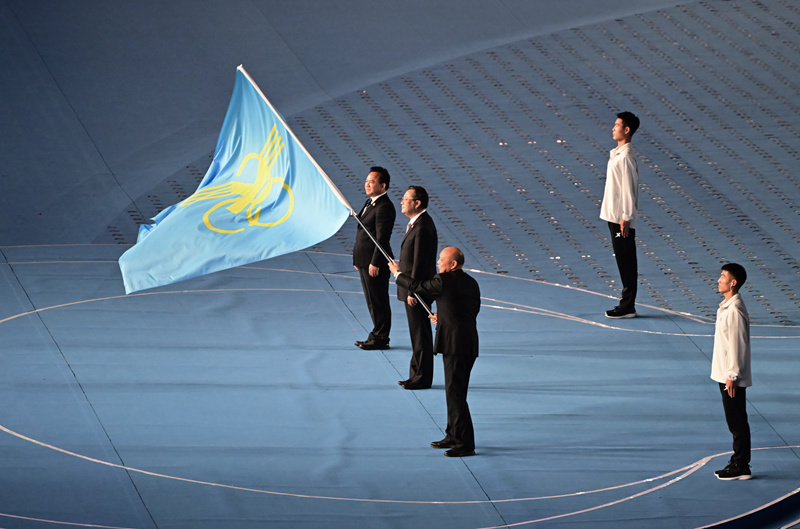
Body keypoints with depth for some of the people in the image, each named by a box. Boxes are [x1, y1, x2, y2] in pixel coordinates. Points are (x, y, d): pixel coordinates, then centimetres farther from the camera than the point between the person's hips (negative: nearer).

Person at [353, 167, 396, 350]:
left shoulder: (384, 207, -18)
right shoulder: (370, 203, 14)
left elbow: (382, 238, -20)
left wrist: (375, 263, -22)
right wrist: (358, 259, 18)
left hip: (376, 263, -10)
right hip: (365, 262, 10)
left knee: (378, 301, -2)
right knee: (372, 301, 16)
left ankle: (380, 338, 4)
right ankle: (377, 335, 24)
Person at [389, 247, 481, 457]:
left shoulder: (444, 281, -12)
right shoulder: (471, 283, 12)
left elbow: (416, 287, 0)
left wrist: (397, 273, 18)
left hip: (454, 345, -9)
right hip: (469, 344, 9)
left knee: (455, 394, -7)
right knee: (455, 393, 18)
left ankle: (465, 444, -8)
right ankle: (454, 436, 27)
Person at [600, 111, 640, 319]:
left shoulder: (625, 157, -17)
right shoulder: (617, 154, 13)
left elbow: (628, 188, -19)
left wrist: (626, 217, -19)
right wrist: (621, 216, 20)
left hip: (622, 218, -10)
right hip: (614, 215, 10)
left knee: (626, 260, -5)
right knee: (622, 259, 13)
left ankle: (627, 307, -1)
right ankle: (627, 303, 18)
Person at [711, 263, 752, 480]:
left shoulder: (734, 310, -20)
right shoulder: (726, 307, 11)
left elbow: (736, 345, -20)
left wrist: (732, 375, -19)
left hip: (733, 378, -10)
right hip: (726, 374, 10)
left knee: (737, 422, -4)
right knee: (735, 422, 14)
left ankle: (741, 467, 1)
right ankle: (738, 463, 21)